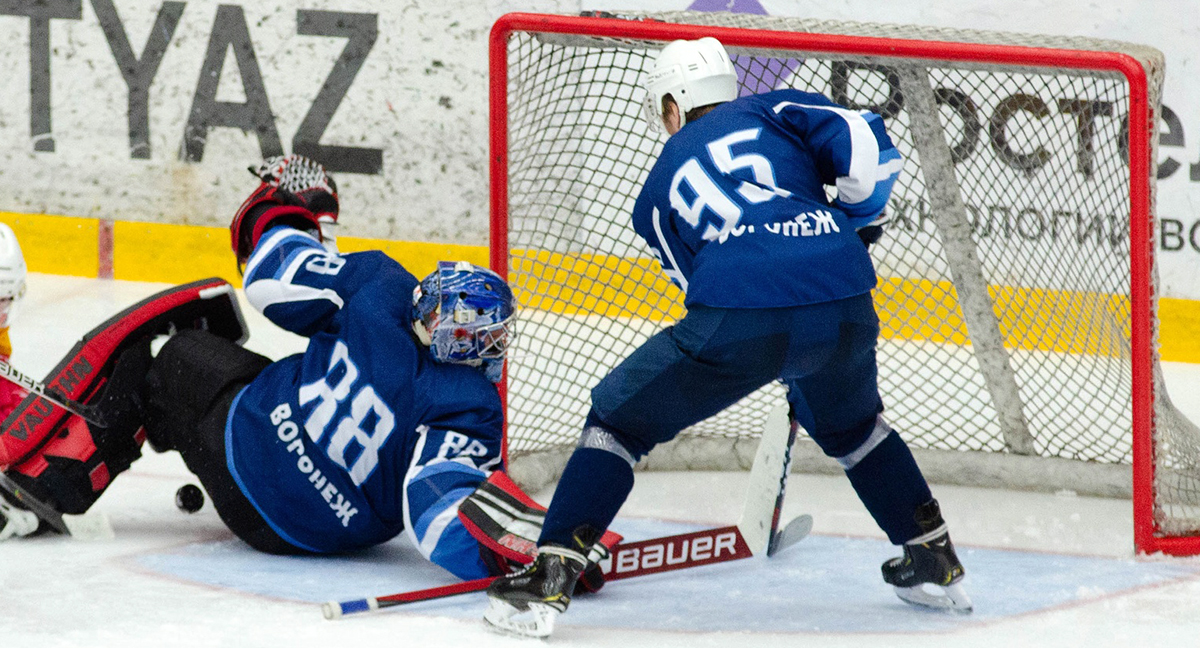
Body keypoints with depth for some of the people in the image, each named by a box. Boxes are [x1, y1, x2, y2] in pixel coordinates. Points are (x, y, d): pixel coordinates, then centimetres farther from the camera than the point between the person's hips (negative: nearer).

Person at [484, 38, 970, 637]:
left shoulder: (658, 189, 27)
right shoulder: (774, 111, 24)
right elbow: (866, 145, 8)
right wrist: (853, 223, 26)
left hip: (736, 325, -2)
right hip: (843, 309, 2)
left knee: (619, 419, 15)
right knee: (850, 425, 34)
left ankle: (548, 579, 6)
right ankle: (935, 563, 39)